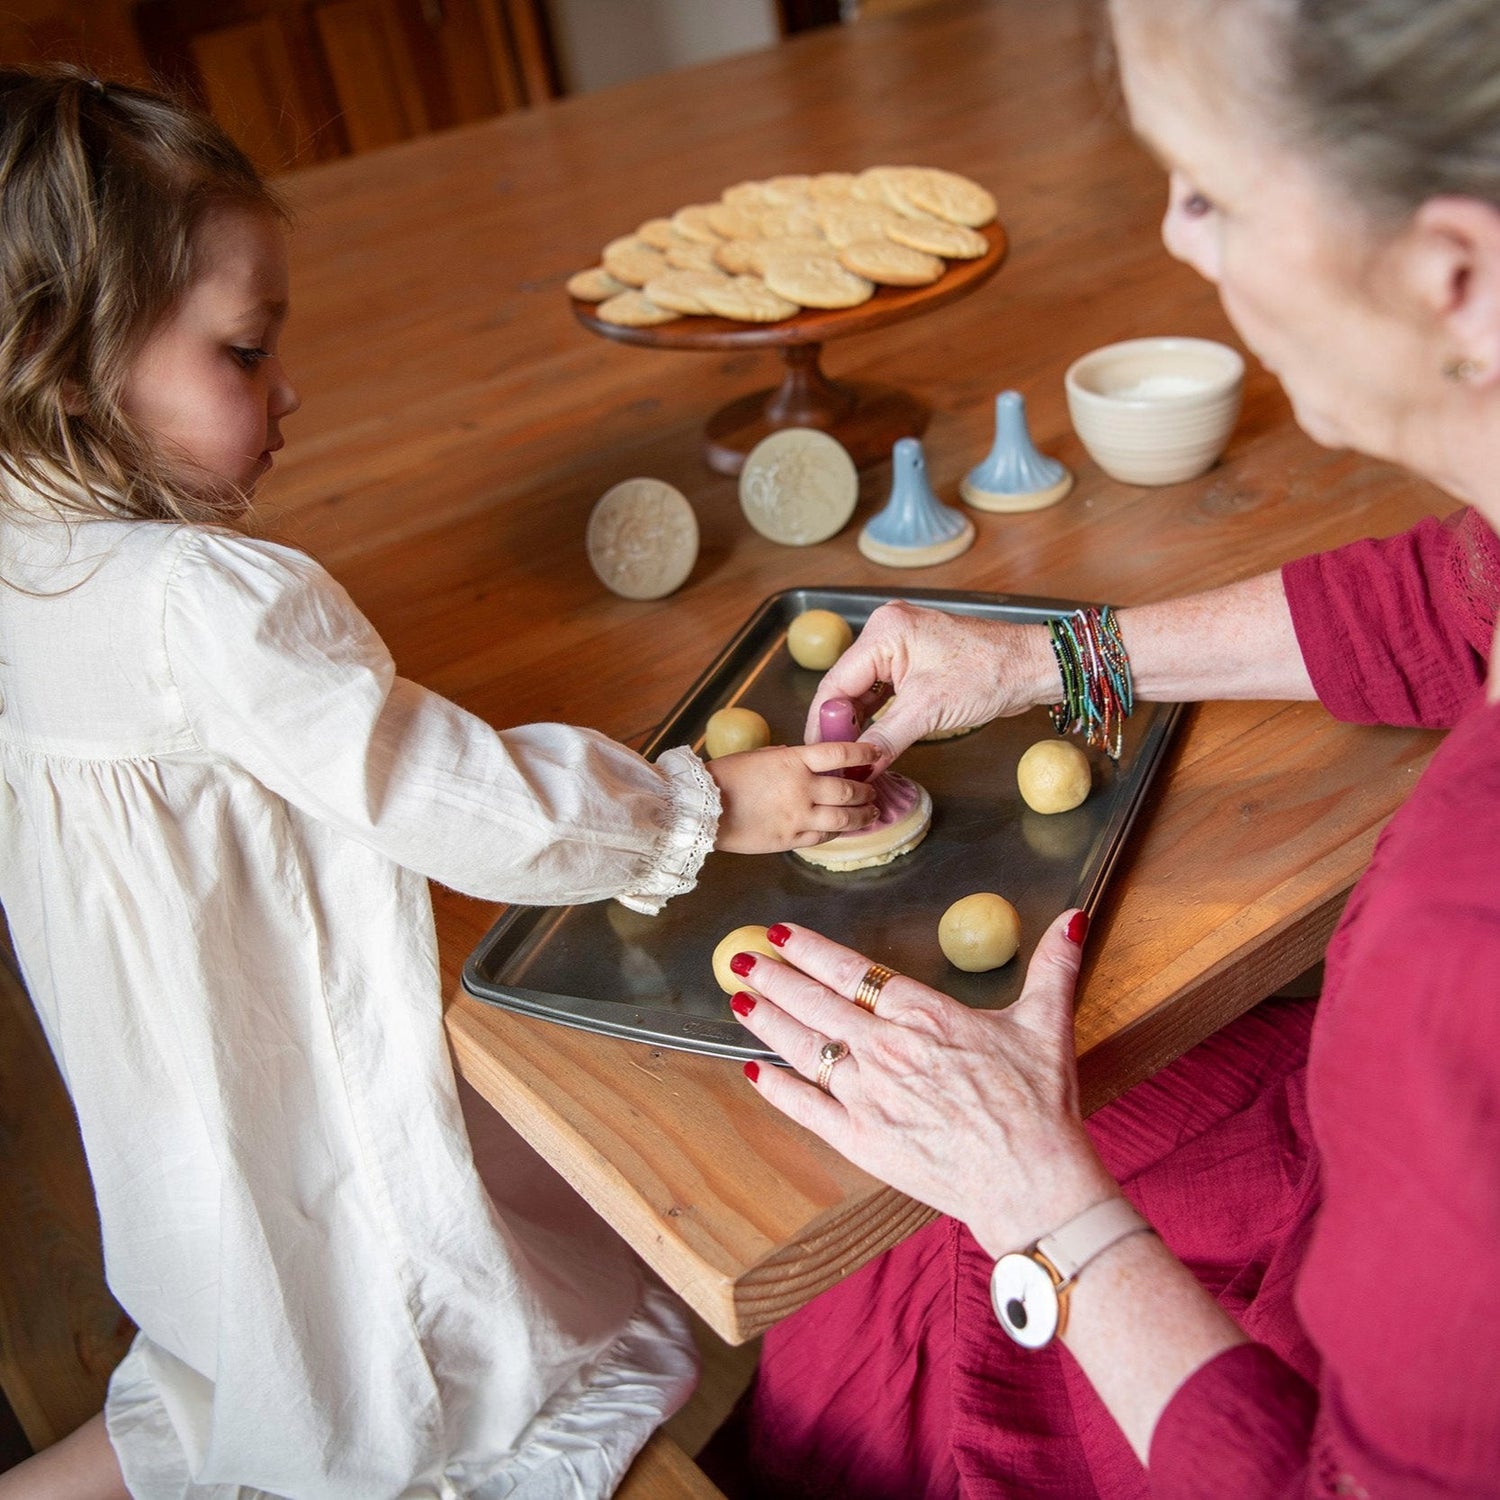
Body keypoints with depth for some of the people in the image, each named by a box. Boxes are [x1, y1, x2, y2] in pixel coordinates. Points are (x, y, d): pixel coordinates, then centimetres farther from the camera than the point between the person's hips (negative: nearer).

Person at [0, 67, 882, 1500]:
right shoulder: (208, 600, -31)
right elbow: (458, 801, -27)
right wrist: (711, 804, -17)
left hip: (178, 1105, 9)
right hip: (325, 1121, -9)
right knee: (633, 1356, 8)